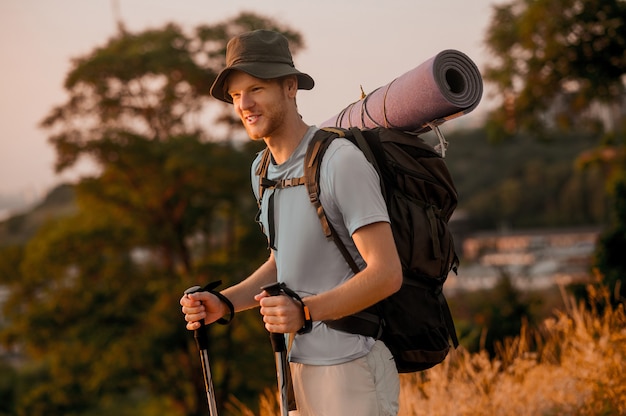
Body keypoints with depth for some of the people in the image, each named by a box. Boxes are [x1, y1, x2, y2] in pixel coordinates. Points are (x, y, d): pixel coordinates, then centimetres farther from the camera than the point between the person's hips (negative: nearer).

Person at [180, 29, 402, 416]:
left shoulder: (341, 161, -16)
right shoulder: (263, 169, 11)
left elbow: (387, 273, -21)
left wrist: (304, 311, -32)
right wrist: (223, 303, 6)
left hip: (354, 369, -8)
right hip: (304, 366, 8)